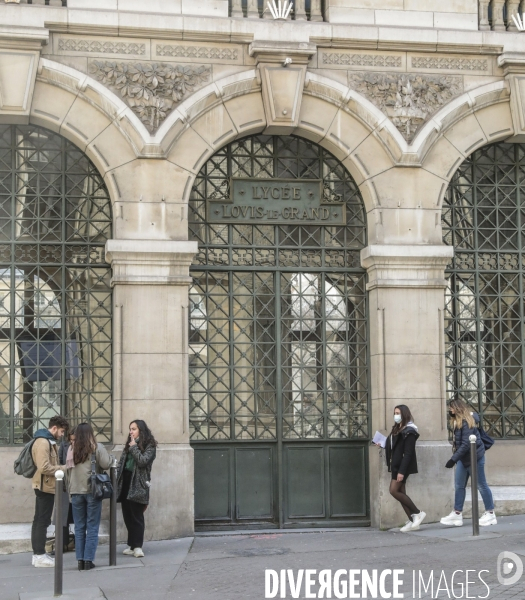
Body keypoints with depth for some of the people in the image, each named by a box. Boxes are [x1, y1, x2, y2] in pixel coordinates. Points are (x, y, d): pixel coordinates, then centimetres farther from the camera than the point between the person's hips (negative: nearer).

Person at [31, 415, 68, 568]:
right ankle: (40, 556, -4)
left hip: (45, 486, 10)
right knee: (42, 521, -7)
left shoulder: (48, 441, 16)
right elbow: (44, 468, -24)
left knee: (39, 520, 12)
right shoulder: (43, 442, -17)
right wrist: (63, 468, -15)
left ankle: (38, 554, 17)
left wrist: (61, 468, 3)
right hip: (45, 486, -10)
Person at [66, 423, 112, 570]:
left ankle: (80, 560, 7)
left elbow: (68, 469, 11)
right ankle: (88, 560, 0)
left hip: (76, 491, 3)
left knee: (79, 527, 9)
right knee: (92, 527, 3)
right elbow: (106, 464, -12)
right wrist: (110, 458, 8)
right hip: (93, 491, -3)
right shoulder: (96, 447, -5)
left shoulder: (71, 449, 7)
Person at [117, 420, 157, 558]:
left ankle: (137, 546, -10)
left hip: (138, 484, -7)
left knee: (136, 516, -8)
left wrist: (134, 447, -10)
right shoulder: (129, 445, 17)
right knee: (127, 515, 8)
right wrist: (117, 483, 9)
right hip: (126, 482, 7)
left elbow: (143, 461, -18)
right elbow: (122, 463, 16)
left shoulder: (149, 446, -3)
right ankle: (133, 545, 15)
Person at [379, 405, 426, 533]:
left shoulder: (408, 431, -13)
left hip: (403, 466, -9)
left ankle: (417, 513, -3)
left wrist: (402, 471, -22)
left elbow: (408, 453, -18)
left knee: (394, 490, -12)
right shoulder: (397, 429, 16)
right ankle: (412, 521, 9)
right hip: (396, 465, 9)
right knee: (400, 492, 6)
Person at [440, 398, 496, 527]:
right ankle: (457, 514, 12)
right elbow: (458, 442, 9)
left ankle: (490, 514, 12)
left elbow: (466, 444, -26)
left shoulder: (467, 422, -21)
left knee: (481, 485, 2)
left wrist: (453, 459, -26)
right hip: (463, 458, 10)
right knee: (459, 486, 8)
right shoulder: (458, 422, 9)